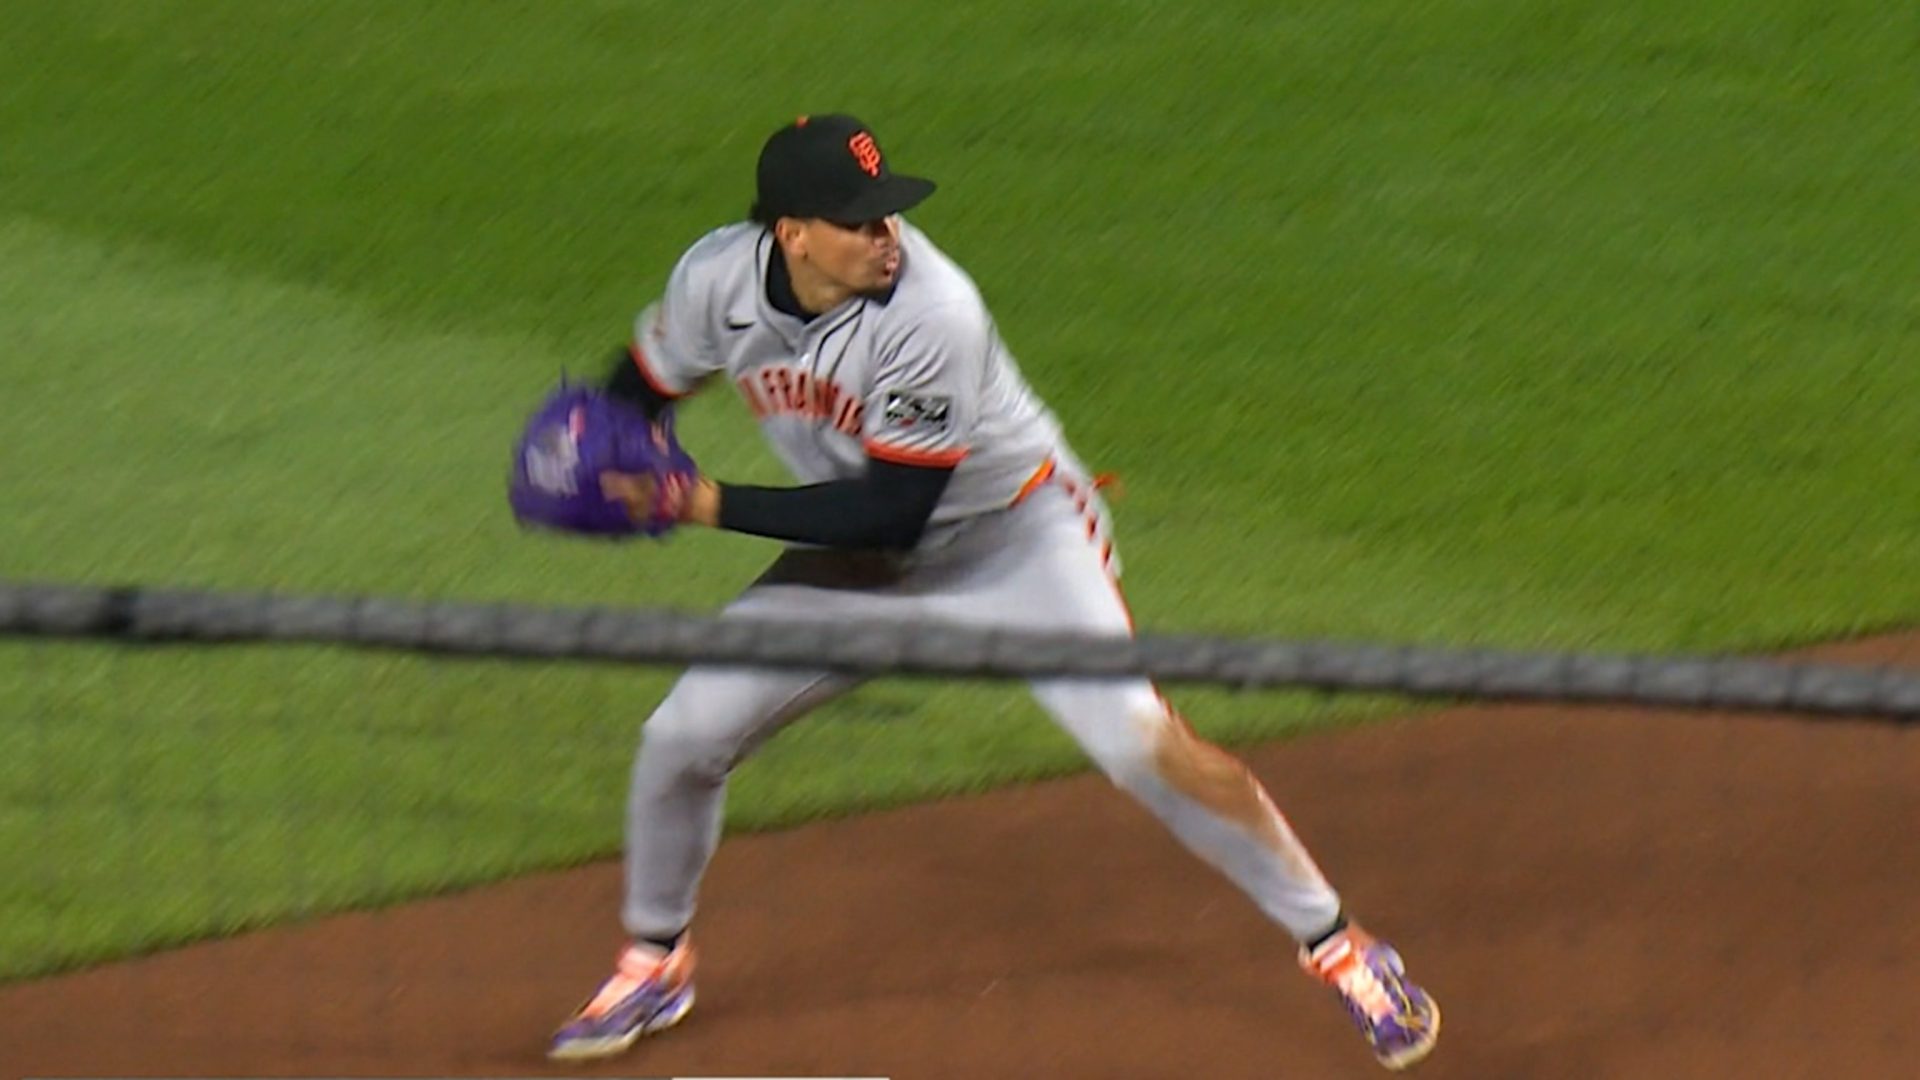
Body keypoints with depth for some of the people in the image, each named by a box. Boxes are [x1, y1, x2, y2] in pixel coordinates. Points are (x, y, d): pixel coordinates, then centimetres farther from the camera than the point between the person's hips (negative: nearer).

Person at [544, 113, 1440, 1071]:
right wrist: (618, 479, -17)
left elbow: (889, 515, -32)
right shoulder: (718, 279, -17)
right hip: (858, 561, 5)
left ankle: (1331, 942, -4)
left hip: (1017, 542, -5)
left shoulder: (932, 314, -33)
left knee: (1142, 744, -20)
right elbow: (642, 388, 4)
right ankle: (653, 966, 24)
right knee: (681, 738, -2)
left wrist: (716, 507, -32)